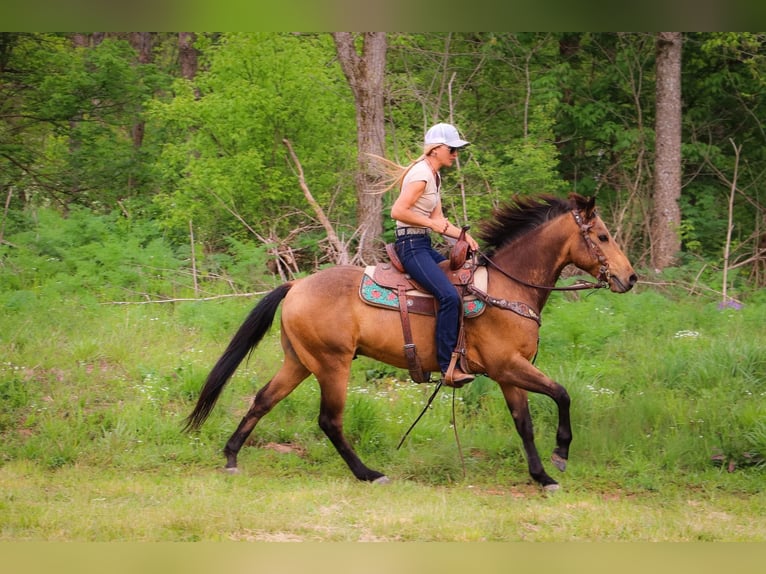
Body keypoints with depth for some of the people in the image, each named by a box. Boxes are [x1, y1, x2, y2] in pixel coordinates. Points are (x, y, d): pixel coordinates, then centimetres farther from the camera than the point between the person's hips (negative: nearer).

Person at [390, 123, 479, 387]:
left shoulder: (435, 176, 17)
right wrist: (432, 224, -17)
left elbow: (438, 220, 16)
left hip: (423, 246, 11)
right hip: (411, 245, -11)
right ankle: (448, 367, -26)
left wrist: (463, 235, 0)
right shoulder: (421, 174, -14)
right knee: (449, 295, -25)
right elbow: (398, 211, -22)